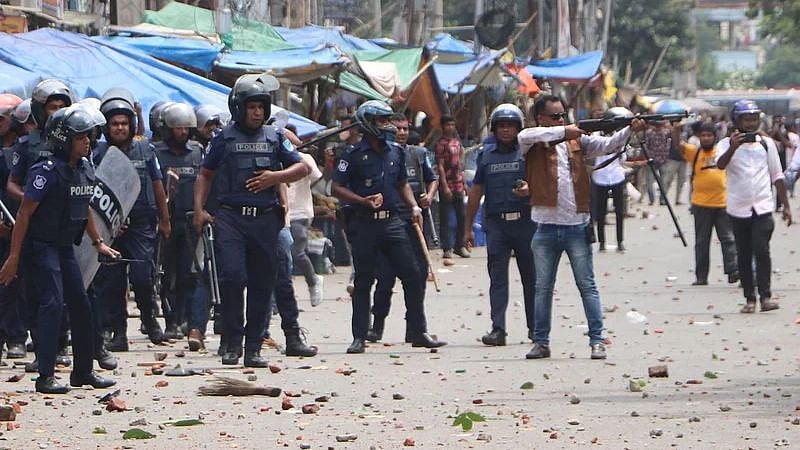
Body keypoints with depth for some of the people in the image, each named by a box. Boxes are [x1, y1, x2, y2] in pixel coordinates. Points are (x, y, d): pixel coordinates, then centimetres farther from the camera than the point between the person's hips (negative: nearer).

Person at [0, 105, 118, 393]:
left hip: (65, 248, 8)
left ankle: (83, 371, 22)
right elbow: (24, 213, -17)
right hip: (41, 247, -8)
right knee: (52, 304, -16)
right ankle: (46, 376, -16)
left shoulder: (85, 169, 5)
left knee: (80, 306, 10)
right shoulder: (47, 171, -19)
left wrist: (98, 243, 26)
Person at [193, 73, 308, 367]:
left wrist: (275, 177, -4)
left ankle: (253, 347, 11)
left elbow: (301, 168, 14)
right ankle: (232, 343, -4)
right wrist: (199, 209, 2)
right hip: (230, 218, -3)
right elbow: (205, 175, 13)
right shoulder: (225, 138, 7)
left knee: (262, 285, 4)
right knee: (232, 277, -16)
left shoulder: (274, 137, 12)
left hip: (265, 219, 3)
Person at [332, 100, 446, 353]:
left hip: (392, 221, 5)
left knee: (412, 274, -1)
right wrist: (364, 201, -17)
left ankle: (418, 332, 6)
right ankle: (359, 337, 10)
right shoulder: (355, 155, -5)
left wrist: (413, 206, 8)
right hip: (363, 224, -4)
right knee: (363, 280, 2)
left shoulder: (396, 152, 12)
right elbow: (336, 188, -6)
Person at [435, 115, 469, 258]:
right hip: (446, 186, -7)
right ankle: (447, 248, -1)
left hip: (458, 185, 7)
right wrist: (445, 186, -18)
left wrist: (464, 183, 18)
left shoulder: (457, 142, 14)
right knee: (445, 218, -2)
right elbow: (440, 166, -13)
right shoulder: (441, 144, -8)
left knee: (462, 217, 9)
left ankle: (460, 246, 18)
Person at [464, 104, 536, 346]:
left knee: (531, 276, 6)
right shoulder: (486, 154, 11)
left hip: (525, 220, -2)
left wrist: (530, 189, -23)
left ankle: (535, 327, 17)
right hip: (496, 223, 2)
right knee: (497, 278, -4)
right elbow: (476, 191, 15)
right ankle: (498, 329, -7)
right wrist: (468, 227, 13)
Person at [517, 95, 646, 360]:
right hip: (546, 228, 0)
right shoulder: (533, 144, 2)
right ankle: (541, 342, 15)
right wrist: (563, 131, -21)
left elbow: (608, 145, -4)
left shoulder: (577, 141, 7)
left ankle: (597, 341, 1)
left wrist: (630, 129, -23)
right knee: (543, 288, 8)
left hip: (577, 226, 0)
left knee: (587, 286, 1)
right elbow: (524, 136, -20)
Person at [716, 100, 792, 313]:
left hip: (763, 207, 0)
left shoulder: (766, 143, 8)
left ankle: (765, 296, -14)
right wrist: (733, 148, -39)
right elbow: (720, 164, -20)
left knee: (761, 249, -15)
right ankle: (749, 298, 11)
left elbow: (777, 175, 12)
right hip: (738, 208, 0)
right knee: (743, 255, 5)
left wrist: (786, 205, 10)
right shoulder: (727, 144, 1)